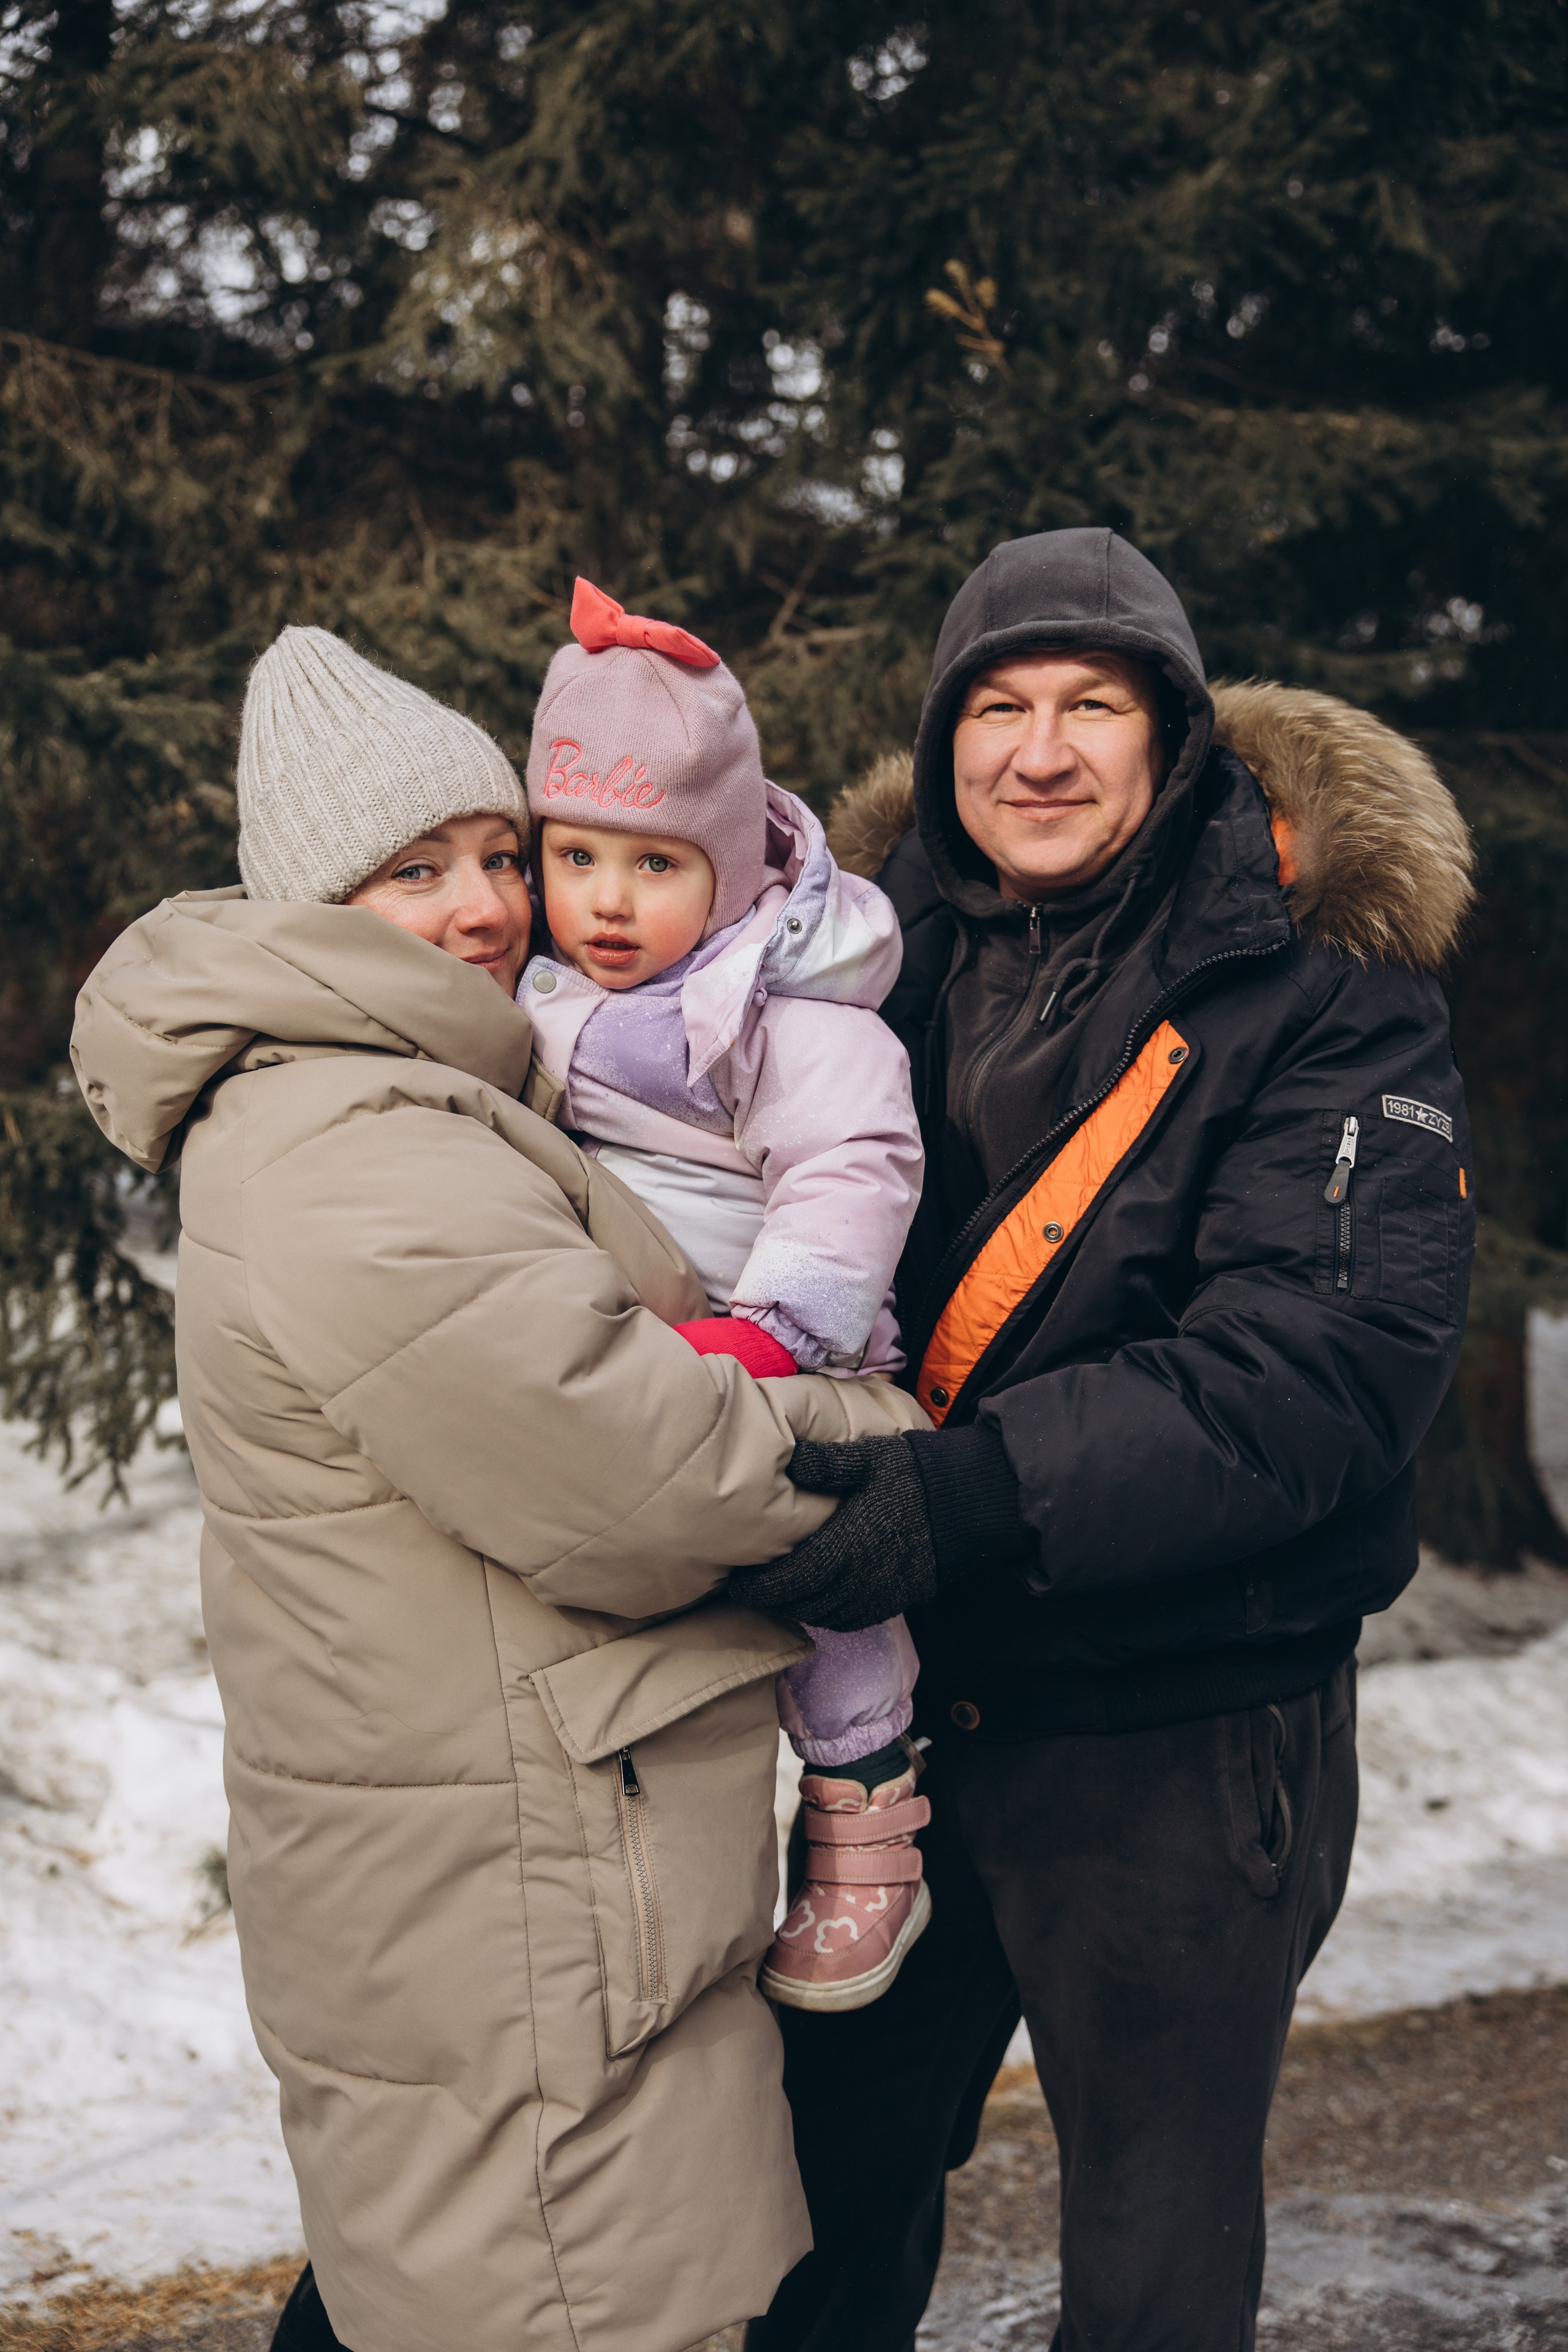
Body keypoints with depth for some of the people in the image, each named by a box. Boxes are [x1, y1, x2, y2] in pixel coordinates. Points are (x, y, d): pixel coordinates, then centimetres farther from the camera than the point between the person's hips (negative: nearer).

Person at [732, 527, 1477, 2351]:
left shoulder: (1328, 1000, -12)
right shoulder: (891, 960, 4)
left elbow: (1322, 1363, -24)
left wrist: (978, 1492, -36)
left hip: (1186, 1735, -5)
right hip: (912, 1698, 5)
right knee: (838, 2168, 21)